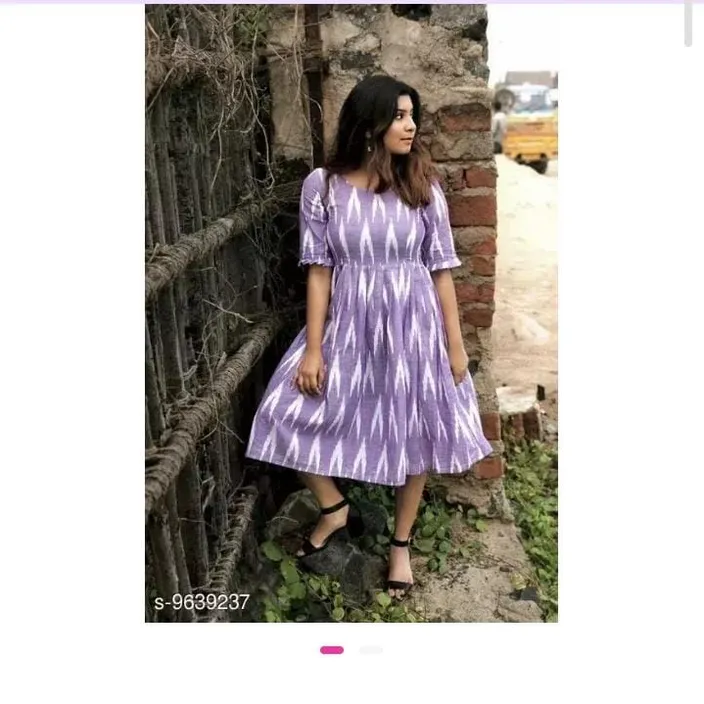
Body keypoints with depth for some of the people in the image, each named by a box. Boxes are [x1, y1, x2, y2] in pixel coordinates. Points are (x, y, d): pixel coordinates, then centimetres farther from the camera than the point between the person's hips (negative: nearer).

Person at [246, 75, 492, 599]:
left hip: (413, 326, 0)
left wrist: (455, 346, -1)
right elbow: (320, 271, -3)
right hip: (349, 324, 0)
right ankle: (334, 508, 25)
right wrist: (313, 348, -6)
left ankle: (401, 544, 32)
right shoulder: (323, 185, -4)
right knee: (290, 414, -3)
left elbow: (441, 270, 0)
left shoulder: (423, 185, -2)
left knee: (413, 434, 9)